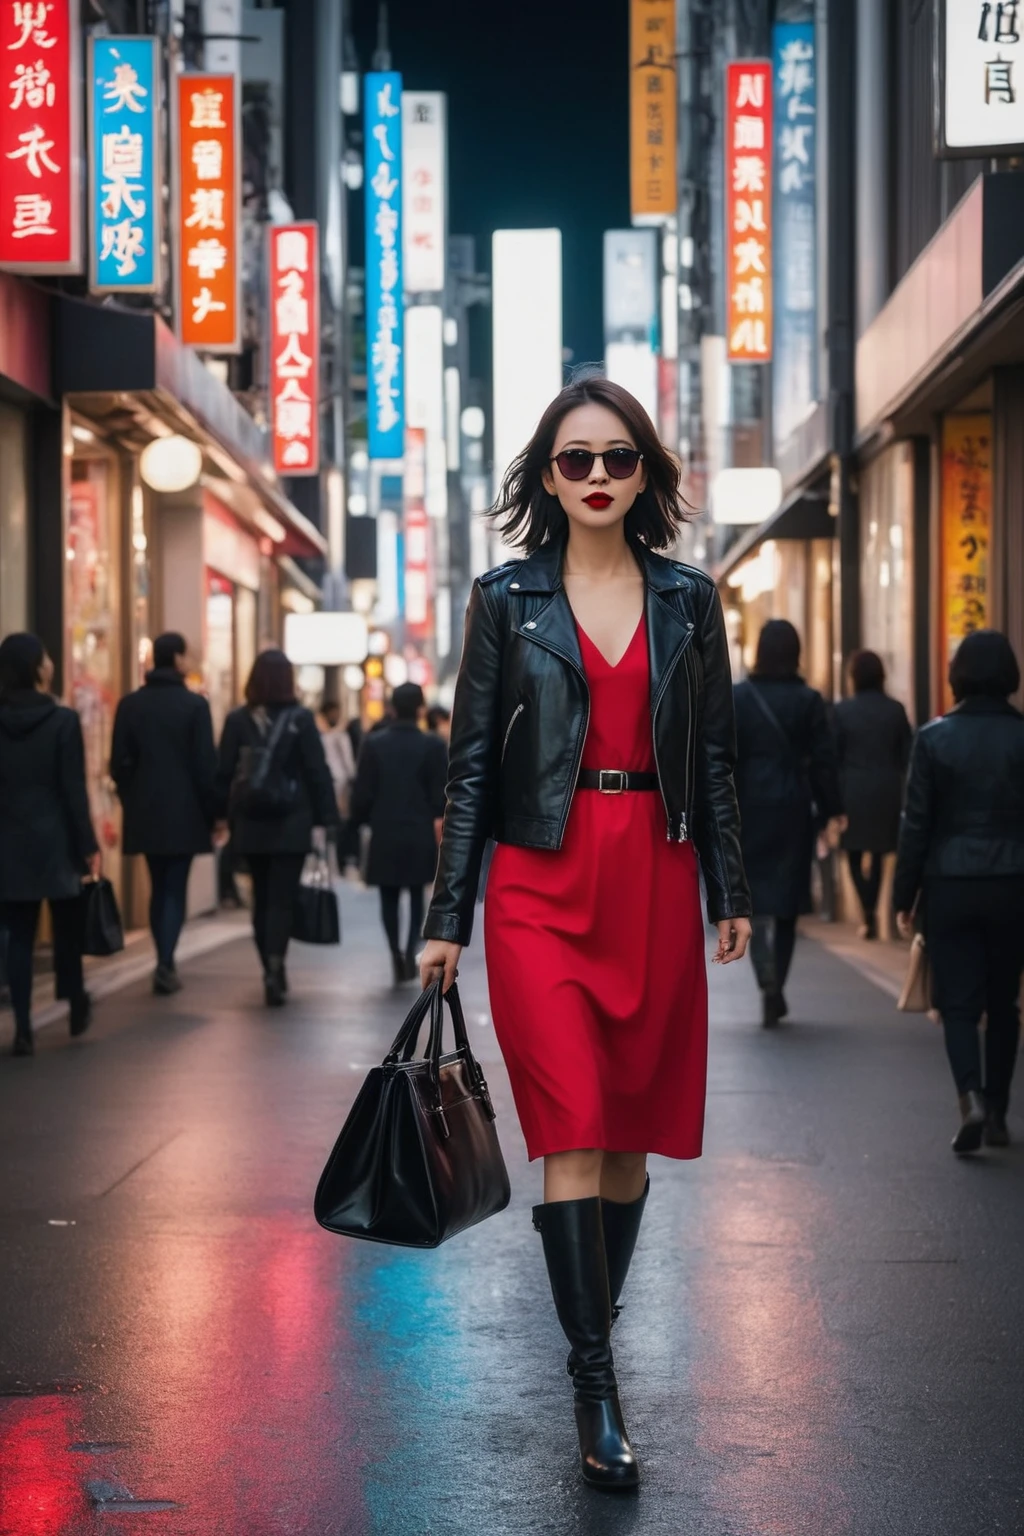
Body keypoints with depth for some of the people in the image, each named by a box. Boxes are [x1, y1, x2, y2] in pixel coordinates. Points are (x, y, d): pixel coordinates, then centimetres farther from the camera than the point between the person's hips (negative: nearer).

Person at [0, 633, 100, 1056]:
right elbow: (74, 791, -11)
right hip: (56, 840, -2)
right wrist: (89, 846, -7)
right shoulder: (63, 721, -10)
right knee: (67, 927, 14)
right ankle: (77, 1009, 26)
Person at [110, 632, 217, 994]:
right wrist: (212, 811, 0)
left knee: (158, 887, 15)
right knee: (175, 888, 0)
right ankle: (165, 965, -12)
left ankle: (165, 963, 17)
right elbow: (205, 763, -9)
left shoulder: (129, 705, 2)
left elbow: (120, 763, 3)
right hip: (183, 812, -4)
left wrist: (131, 802, 14)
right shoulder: (194, 704, -9)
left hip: (145, 813, 4)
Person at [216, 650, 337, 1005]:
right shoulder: (301, 719, -5)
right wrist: (328, 817, 2)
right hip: (291, 825, -3)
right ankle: (275, 968, -19)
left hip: (250, 825, 3)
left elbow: (224, 774, 2)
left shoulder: (237, 720, 1)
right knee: (282, 899, -3)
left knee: (262, 898, 14)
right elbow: (318, 772, -4)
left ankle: (272, 971, 19)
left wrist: (226, 816, 10)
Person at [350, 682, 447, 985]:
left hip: (384, 834, 0)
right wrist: (440, 824, 2)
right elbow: (440, 793, -6)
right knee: (417, 895, 12)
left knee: (389, 898, 9)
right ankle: (410, 949, -6)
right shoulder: (433, 746, -6)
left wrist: (361, 821, 11)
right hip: (420, 834, 0)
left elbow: (362, 791, -1)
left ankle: (396, 954, -1)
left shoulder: (373, 744, -2)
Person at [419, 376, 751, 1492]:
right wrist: (447, 917, 0)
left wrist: (729, 893, 9)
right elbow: (472, 764, 3)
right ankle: (596, 1389, -6)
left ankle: (594, 1329, 31)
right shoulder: (507, 599, 3)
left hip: (655, 883, 2)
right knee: (572, 1134, -9)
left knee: (630, 1133, 9)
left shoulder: (686, 601, 9)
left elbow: (713, 758, 12)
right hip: (542, 885, -2)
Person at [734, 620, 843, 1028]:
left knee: (756, 900, 3)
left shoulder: (737, 698, -3)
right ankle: (776, 992, 16)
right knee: (787, 902, 12)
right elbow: (823, 761, -3)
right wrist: (830, 811, 4)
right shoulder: (809, 700, -3)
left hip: (749, 809, -1)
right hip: (794, 810, 1)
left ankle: (768, 983, -19)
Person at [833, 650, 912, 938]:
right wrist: (903, 793, 16)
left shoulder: (843, 710, -8)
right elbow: (907, 756, 4)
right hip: (887, 791, 3)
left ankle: (869, 914, -10)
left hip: (853, 791, -3)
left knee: (855, 854, 6)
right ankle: (872, 913, 17)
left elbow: (833, 756, -6)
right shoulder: (896, 710, 0)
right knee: (878, 853, 14)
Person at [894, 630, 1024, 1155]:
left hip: (950, 886, -1)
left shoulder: (934, 737, -6)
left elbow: (916, 823, -4)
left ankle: (971, 1098, -18)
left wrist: (904, 897, 2)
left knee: (959, 1002, 3)